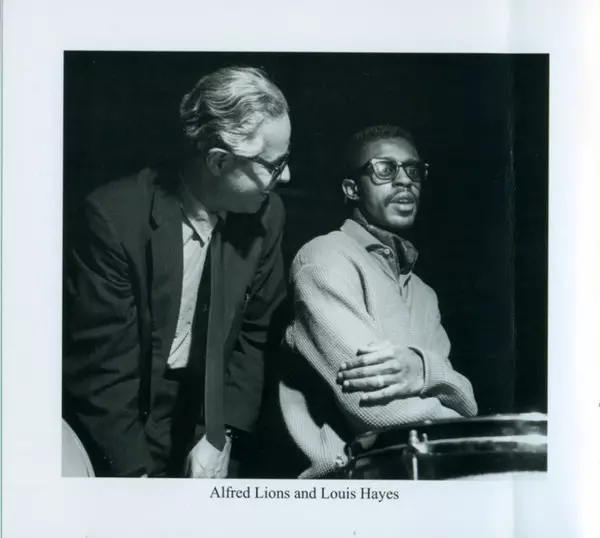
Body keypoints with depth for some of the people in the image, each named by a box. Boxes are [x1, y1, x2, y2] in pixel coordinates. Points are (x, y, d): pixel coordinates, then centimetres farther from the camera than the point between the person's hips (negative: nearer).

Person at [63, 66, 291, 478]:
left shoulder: (266, 213, -8)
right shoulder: (115, 215, -21)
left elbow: (256, 332, -1)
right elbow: (99, 361, -19)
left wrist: (222, 434, -10)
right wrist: (133, 470, -20)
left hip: (210, 415, 4)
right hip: (120, 427, -3)